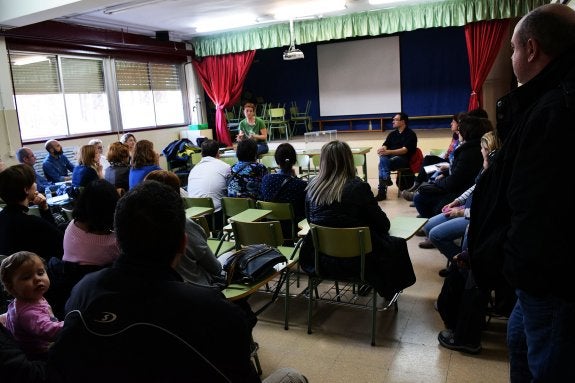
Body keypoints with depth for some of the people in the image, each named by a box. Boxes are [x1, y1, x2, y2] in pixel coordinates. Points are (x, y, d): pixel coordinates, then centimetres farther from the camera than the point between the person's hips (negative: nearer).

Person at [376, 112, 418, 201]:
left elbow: (405, 150, -13)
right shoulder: (392, 134, 20)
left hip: (404, 159, -5)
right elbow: (385, 145, 9)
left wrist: (388, 152, -26)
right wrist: (382, 149, -17)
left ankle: (382, 191, -34)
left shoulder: (410, 134, 0)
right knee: (383, 159, -31)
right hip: (390, 157, 5)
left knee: (382, 163, -32)